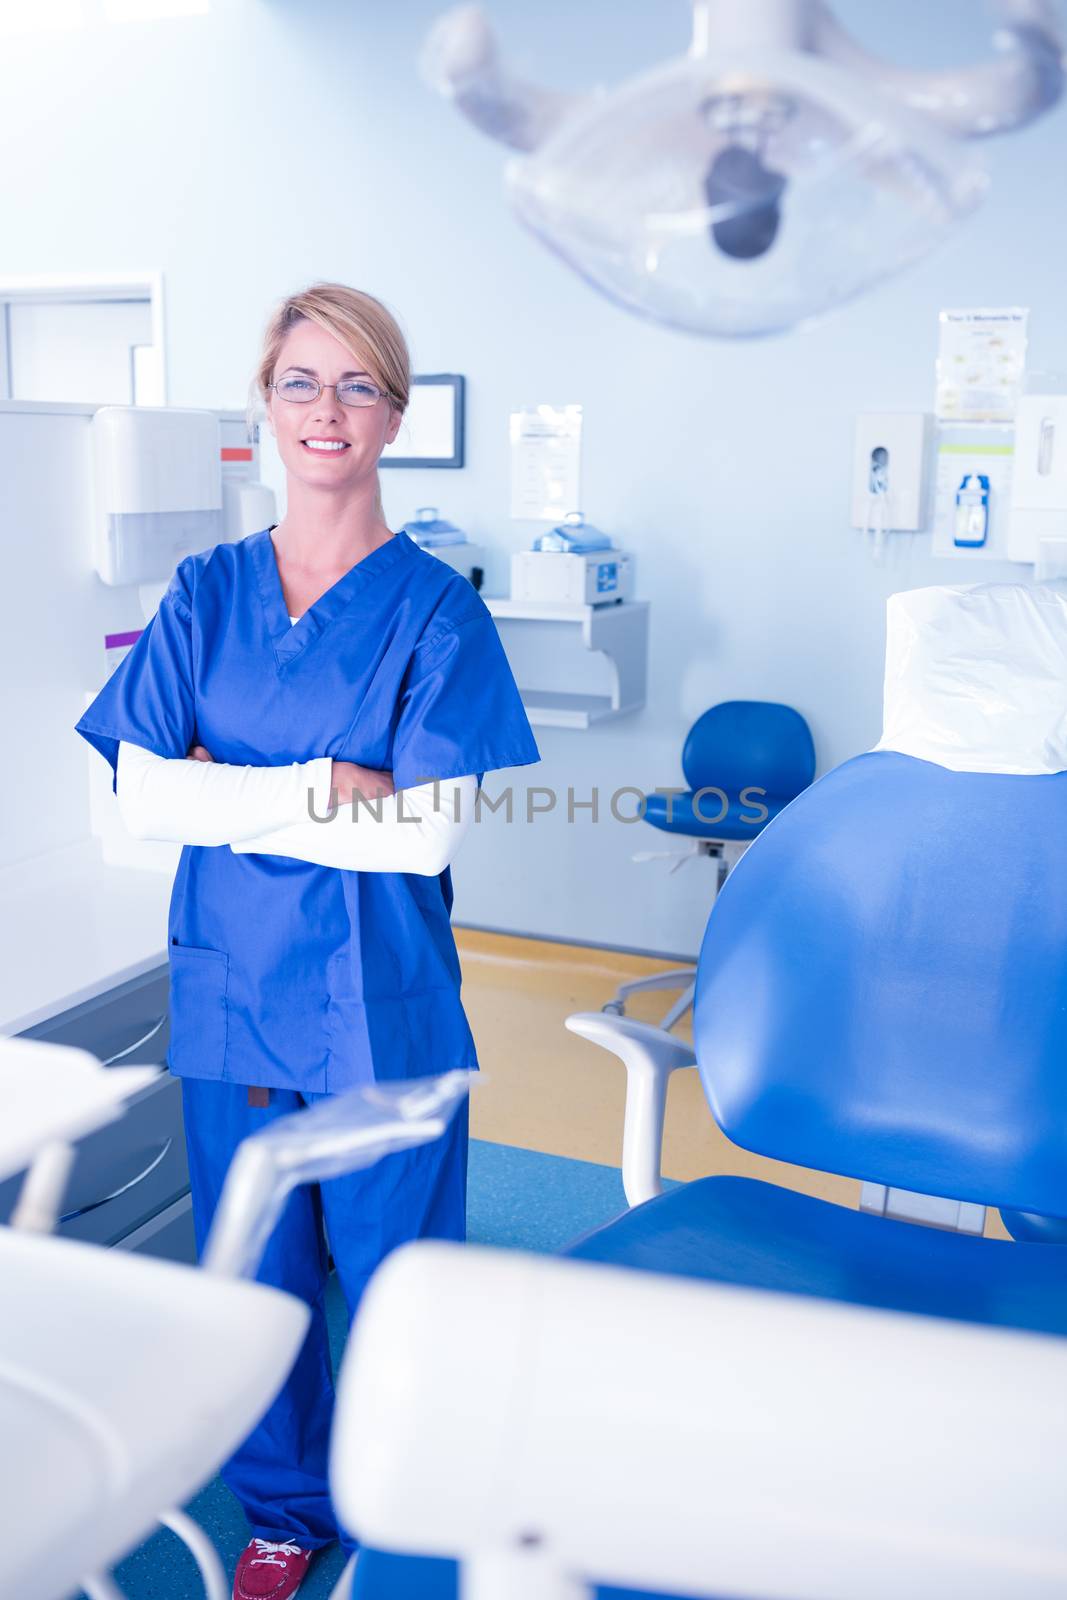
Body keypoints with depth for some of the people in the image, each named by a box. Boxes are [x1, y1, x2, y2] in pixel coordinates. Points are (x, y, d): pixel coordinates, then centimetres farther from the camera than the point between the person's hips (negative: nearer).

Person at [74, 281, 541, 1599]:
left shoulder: (434, 608, -5)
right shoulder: (204, 593, 4)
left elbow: (428, 830, -15)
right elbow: (140, 795, -6)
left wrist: (231, 798, -12)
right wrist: (326, 785, -14)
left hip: (381, 999, -3)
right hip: (231, 985, 3)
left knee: (393, 1269, 10)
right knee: (253, 1268, 15)